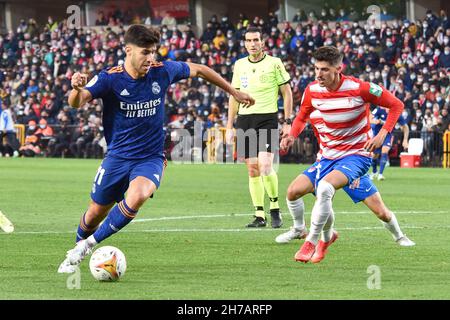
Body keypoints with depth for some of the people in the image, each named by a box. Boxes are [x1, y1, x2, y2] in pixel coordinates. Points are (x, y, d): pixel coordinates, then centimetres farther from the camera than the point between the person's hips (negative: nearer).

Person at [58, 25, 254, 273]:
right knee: (97, 212, 10)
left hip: (150, 158, 0)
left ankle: (89, 244, -14)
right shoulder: (110, 78, -16)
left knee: (137, 196, -30)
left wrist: (234, 92, 19)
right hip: (117, 157, 0)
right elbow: (77, 102, -30)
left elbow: (198, 70, 10)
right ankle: (78, 248, 43)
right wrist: (77, 89, -55)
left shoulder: (162, 71, -9)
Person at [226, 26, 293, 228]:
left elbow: (287, 93, 3)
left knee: (265, 165, -18)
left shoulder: (274, 63, -1)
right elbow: (234, 97, 18)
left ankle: (275, 209, -3)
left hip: (267, 118, -4)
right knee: (252, 169, 3)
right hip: (244, 120, 4)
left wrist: (288, 122, -3)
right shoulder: (240, 65, 12)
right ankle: (259, 215, 9)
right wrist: (230, 126, 15)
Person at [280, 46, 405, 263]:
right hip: (328, 155, 5)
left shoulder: (359, 88, -19)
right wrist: (292, 135, -5)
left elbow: (396, 105, -8)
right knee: (323, 201, 5)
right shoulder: (312, 90, -6)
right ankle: (328, 236, 41)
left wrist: (382, 134, -19)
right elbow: (302, 117, 15)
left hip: (356, 154, -5)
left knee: (324, 188, -30)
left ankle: (311, 242, -18)